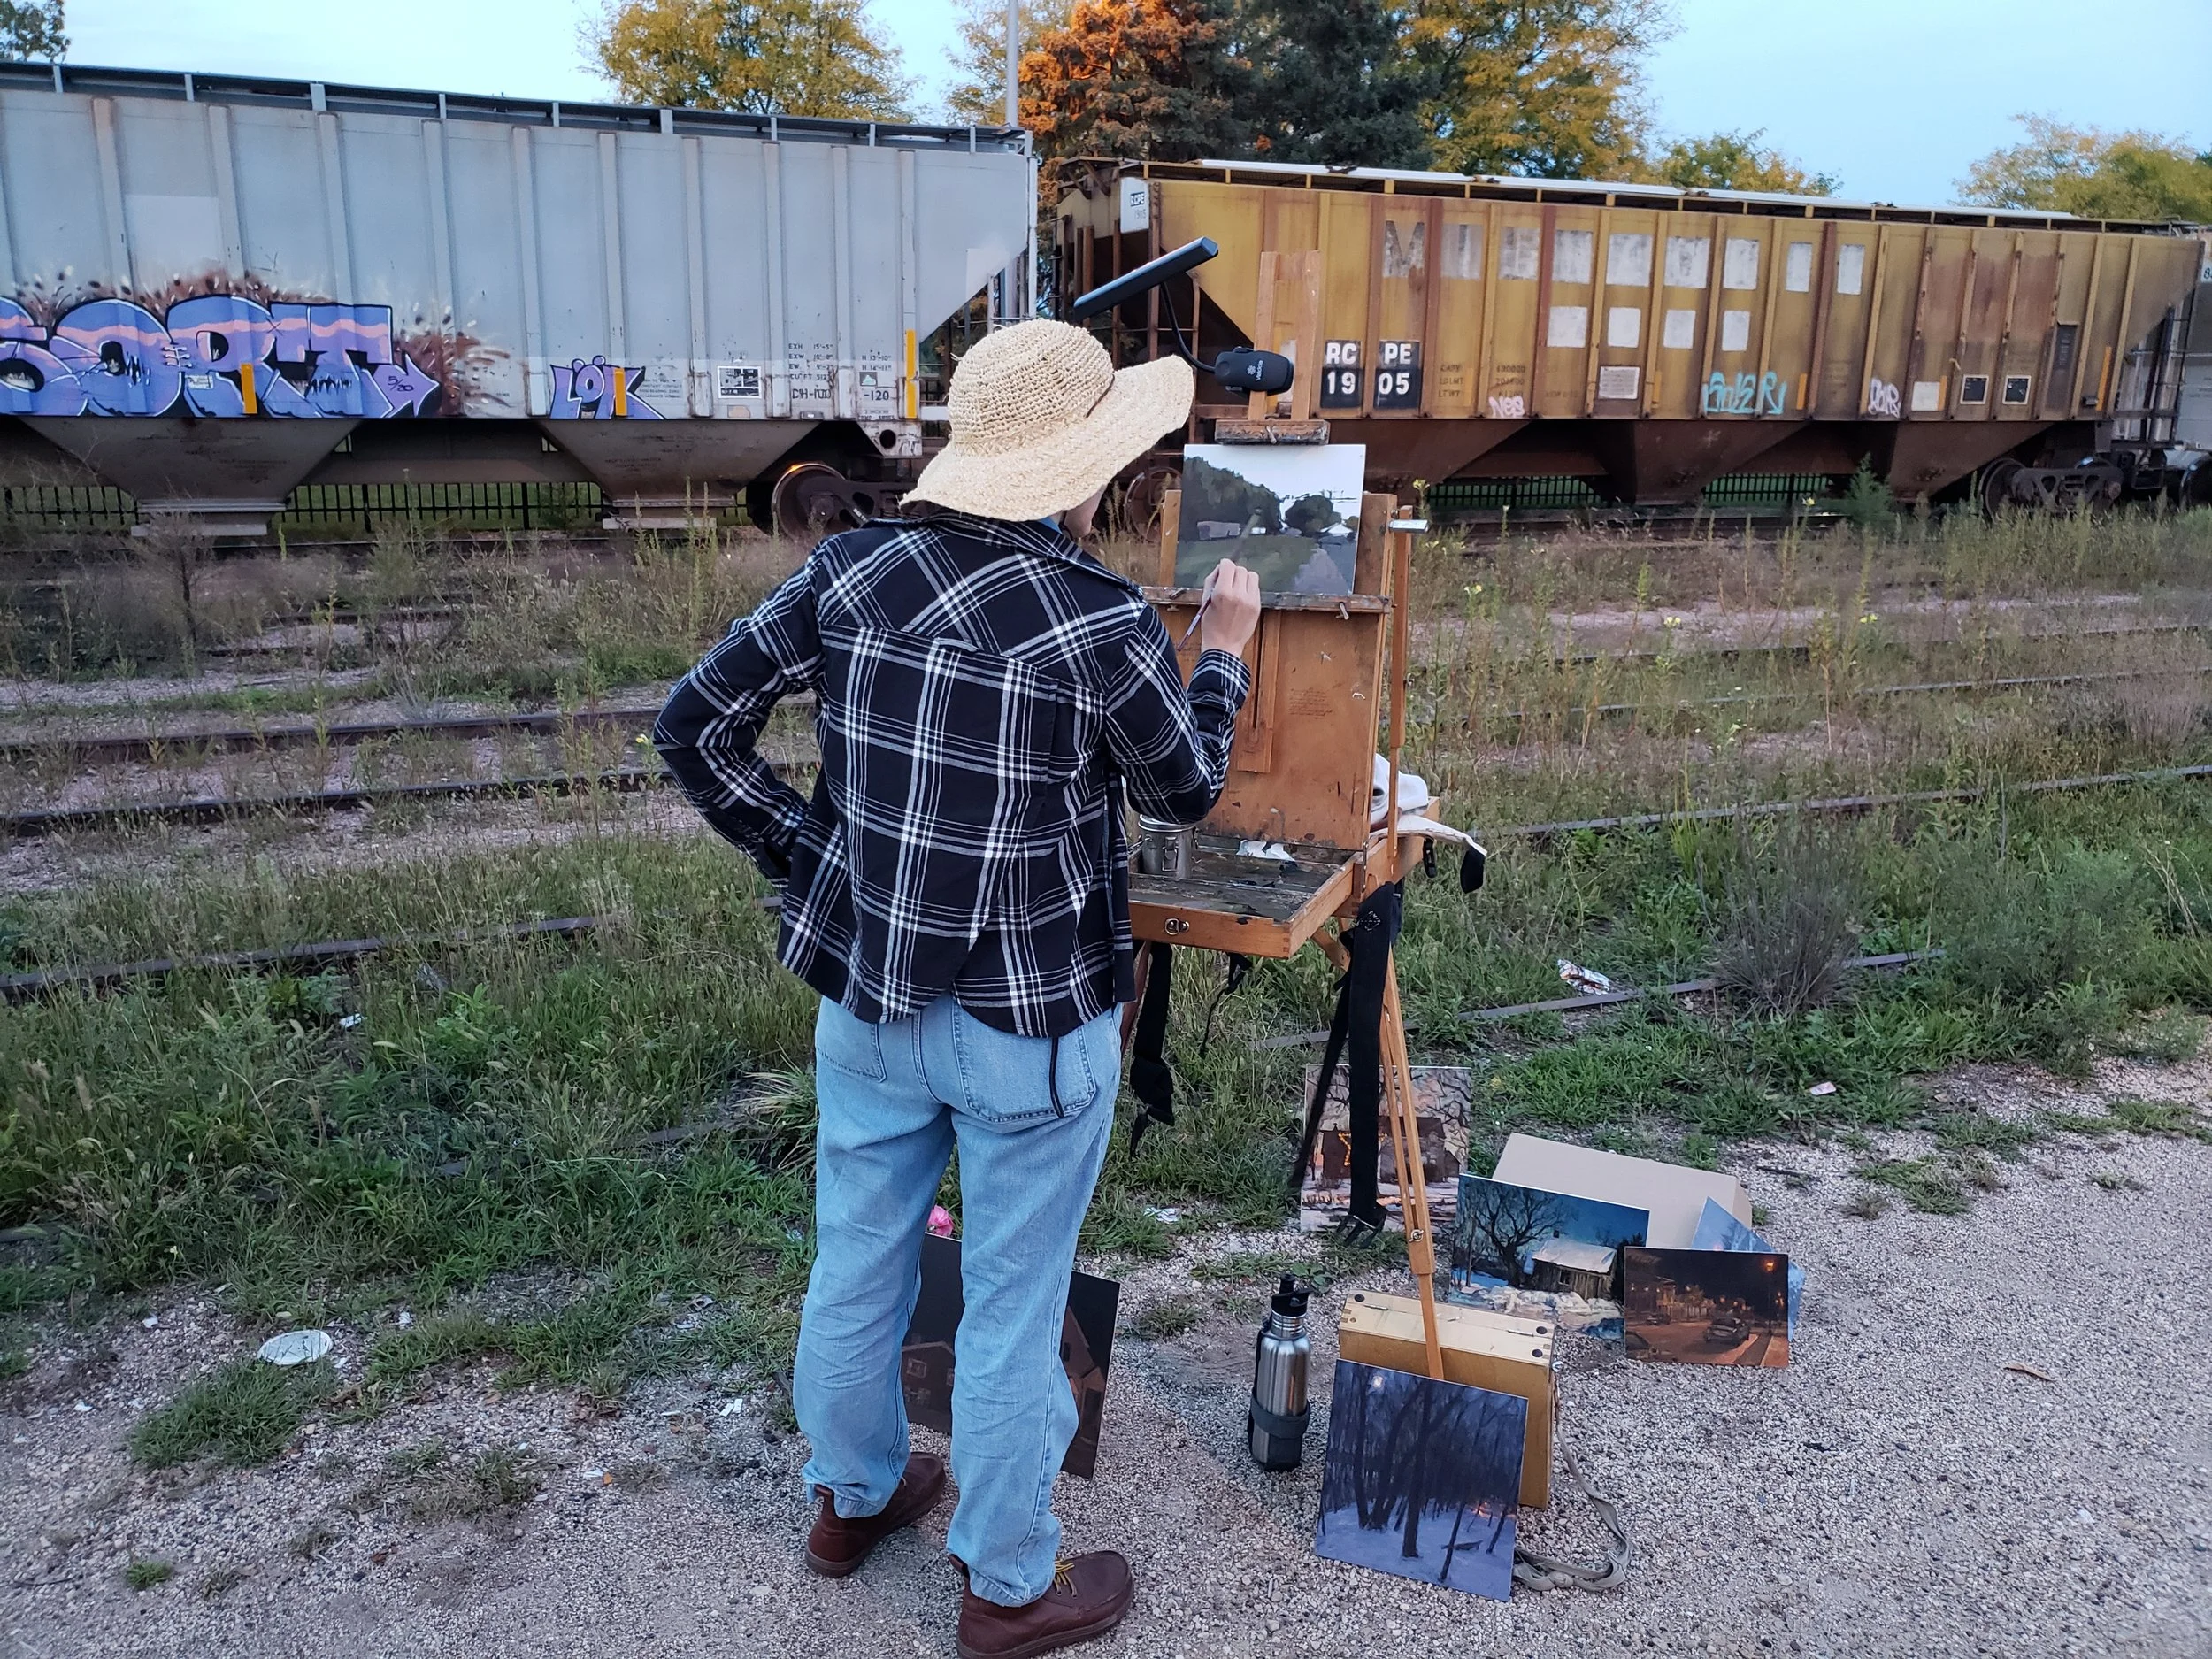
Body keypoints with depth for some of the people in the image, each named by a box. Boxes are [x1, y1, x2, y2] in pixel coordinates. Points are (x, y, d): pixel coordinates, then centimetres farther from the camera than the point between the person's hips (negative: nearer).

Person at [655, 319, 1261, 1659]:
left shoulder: (849, 573, -7)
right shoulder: (1103, 627, -21)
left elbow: (697, 723, -1)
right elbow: (1187, 789, -3)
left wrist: (801, 850, 7)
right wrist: (1226, 649, 13)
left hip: (863, 997, 6)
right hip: (1031, 1030, -5)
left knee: (855, 1261, 23)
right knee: (1012, 1310, 13)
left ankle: (853, 1497, 49)